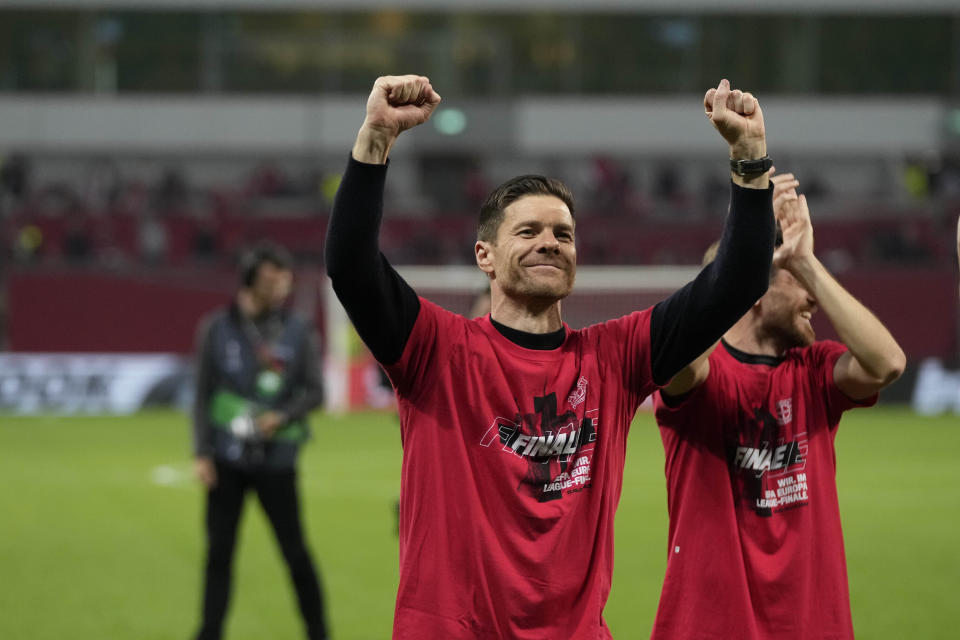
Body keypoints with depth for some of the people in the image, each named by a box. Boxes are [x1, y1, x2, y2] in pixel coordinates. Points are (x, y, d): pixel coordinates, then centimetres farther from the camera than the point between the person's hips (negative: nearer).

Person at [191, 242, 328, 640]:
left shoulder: (297, 332, 1)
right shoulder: (218, 330, 0)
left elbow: (314, 391, 1)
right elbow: (203, 395, 3)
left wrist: (282, 417, -17)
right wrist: (202, 454, -3)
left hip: (276, 460, 0)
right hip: (227, 461, 0)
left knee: (296, 552, 1)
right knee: (219, 552, 2)